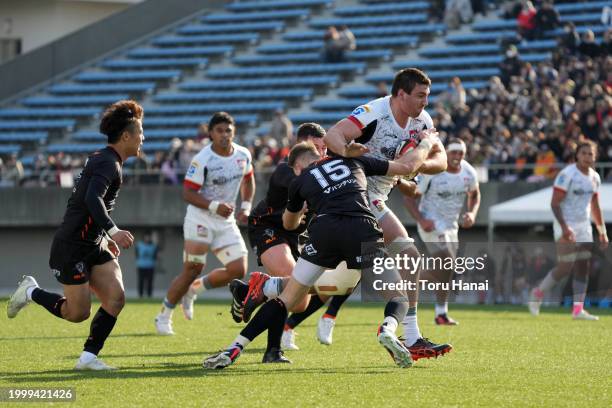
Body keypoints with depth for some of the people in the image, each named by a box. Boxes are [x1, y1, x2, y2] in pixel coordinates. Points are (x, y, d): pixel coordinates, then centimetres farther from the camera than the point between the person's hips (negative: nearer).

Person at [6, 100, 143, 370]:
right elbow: (92, 199, -34)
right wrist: (112, 231, -42)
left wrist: (105, 237, 27)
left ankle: (88, 357, -2)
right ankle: (31, 292, 21)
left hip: (93, 245, 9)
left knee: (116, 297, -7)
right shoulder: (107, 163, -18)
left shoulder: (105, 161, 13)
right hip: (71, 248, -9)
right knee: (78, 313, -4)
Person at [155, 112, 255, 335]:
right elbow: (188, 193, -16)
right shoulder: (202, 160, -17)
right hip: (200, 219, -6)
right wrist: (214, 206, -27)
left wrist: (246, 206, 5)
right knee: (192, 270, -10)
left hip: (226, 221, 6)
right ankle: (164, 316, 6)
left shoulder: (243, 155, 1)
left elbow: (248, 182, 20)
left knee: (238, 270, -6)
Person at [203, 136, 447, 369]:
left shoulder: (300, 181, 27)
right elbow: (407, 165, 31)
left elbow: (289, 224, 46)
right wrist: (427, 143, 51)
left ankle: (233, 351, 2)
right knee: (398, 296, 11)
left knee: (287, 299, 12)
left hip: (324, 230, 0)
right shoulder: (353, 161, 29)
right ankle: (387, 330, -24)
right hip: (363, 231, 0)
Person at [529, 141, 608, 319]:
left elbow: (595, 207, 19)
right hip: (566, 226, -7)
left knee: (584, 267, 1)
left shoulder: (594, 177, 9)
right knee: (565, 267, -11)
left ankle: (578, 309, 3)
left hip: (584, 227, 7)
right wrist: (564, 227, -26)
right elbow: (555, 203, -18)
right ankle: (538, 293, 11)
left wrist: (602, 231, 15)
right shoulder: (567, 174, -15)